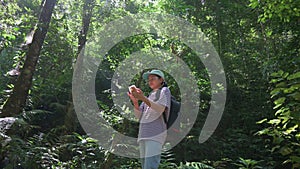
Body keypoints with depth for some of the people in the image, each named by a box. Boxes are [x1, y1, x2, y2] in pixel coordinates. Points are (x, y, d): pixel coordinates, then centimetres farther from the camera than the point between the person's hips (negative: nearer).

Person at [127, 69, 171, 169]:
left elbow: (160, 109, -10)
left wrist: (143, 98, -23)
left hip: (155, 135, -7)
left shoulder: (164, 91, 9)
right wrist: (135, 101, 0)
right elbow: (139, 116, 18)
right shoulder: (149, 95, 27)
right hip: (143, 135, 7)